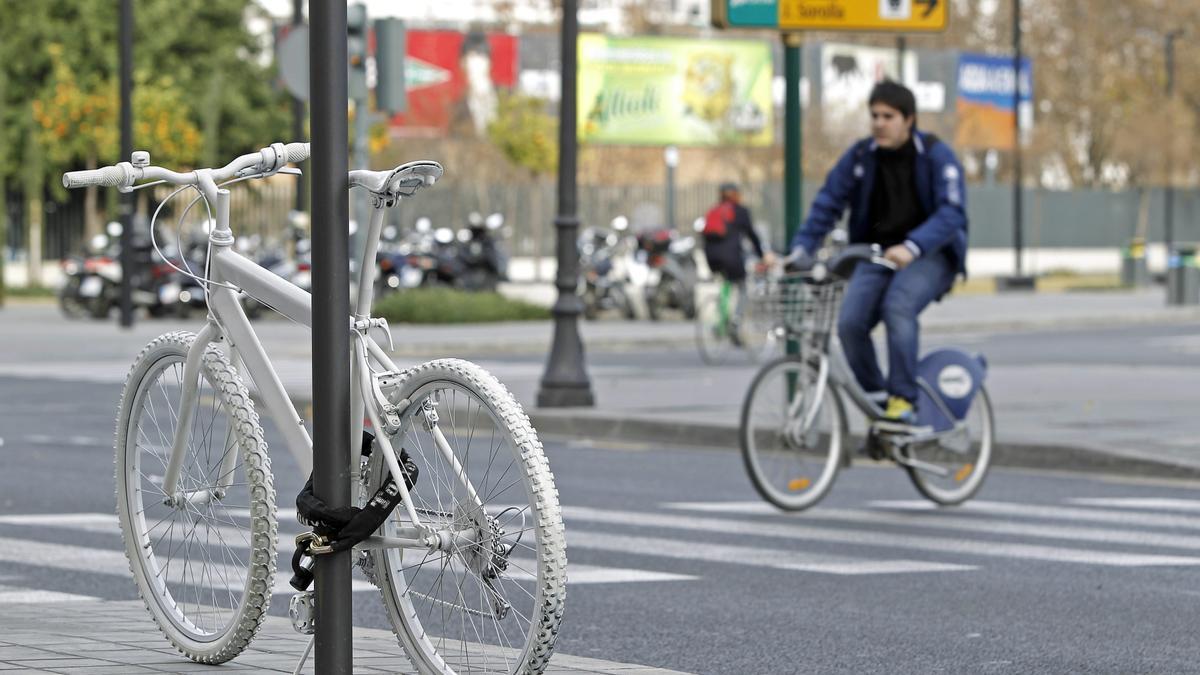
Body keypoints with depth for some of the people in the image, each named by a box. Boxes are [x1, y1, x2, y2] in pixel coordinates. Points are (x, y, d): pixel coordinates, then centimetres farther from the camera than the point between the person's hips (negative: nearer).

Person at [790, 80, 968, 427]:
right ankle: (877, 399, 0)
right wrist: (800, 249, -14)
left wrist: (912, 247, -39)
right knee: (850, 323, -19)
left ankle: (903, 400, -28)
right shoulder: (860, 156, 0)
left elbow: (951, 212, -22)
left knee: (897, 306, -33)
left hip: (930, 254, -4)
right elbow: (828, 203, 2)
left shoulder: (936, 155, -11)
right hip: (878, 253, 4)